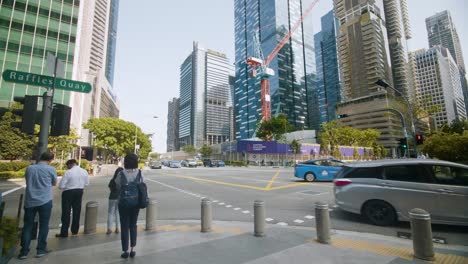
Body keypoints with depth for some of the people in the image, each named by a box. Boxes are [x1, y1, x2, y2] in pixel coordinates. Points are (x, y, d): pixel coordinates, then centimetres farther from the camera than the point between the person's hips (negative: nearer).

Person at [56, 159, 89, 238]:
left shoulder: (68, 172, -17)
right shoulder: (84, 172, -2)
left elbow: (61, 186, -15)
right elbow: (86, 183, 6)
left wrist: (68, 185, 4)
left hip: (68, 192, -5)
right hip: (79, 192, 5)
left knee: (66, 213, 5)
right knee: (77, 211, 16)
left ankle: (64, 233, 9)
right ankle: (75, 230, 28)